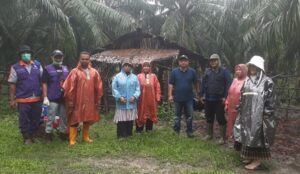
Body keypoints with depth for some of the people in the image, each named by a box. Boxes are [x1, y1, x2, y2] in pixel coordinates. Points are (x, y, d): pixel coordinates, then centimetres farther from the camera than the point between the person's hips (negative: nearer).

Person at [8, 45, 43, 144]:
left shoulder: (37, 65, 6)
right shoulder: (15, 68, -1)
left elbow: (43, 81, 8)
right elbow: (12, 85, -1)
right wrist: (12, 99, -5)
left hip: (37, 99, 3)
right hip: (23, 99, -2)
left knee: (36, 119, 11)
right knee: (24, 120, 6)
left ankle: (33, 135, 29)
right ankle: (26, 138, 22)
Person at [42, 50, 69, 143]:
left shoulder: (65, 69, 13)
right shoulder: (48, 69, -3)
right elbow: (44, 84, -6)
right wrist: (45, 97, -13)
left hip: (64, 98, 5)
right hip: (53, 98, -5)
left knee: (64, 117, 13)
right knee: (51, 118, 0)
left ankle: (63, 133, 25)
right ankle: (48, 134, 11)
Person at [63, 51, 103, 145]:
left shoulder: (94, 72, 3)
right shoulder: (74, 72, -7)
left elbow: (98, 87, 7)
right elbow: (69, 87, -9)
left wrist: (98, 99, 6)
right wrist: (70, 100, -10)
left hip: (90, 101, 4)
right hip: (77, 101, -4)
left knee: (88, 119, 14)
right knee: (74, 120, 2)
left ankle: (86, 137, 30)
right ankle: (72, 140, 11)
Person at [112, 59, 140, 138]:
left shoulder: (134, 77, 8)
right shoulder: (117, 76, 1)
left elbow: (138, 89, 6)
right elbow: (114, 89, -2)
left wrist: (134, 96, -11)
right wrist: (119, 97, -14)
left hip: (131, 103, 3)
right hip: (121, 103, -2)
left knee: (130, 120, 8)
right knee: (121, 120, -3)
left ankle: (129, 135, 21)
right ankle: (121, 136, 7)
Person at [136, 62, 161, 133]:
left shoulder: (153, 76, 8)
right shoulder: (139, 76, 4)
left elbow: (157, 87, 5)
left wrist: (158, 97, -1)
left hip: (151, 99, 2)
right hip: (142, 99, -2)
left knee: (151, 114, 9)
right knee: (141, 114, 3)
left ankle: (149, 129, 21)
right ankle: (139, 129, 13)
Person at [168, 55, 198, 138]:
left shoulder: (192, 71, 0)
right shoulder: (174, 71, -2)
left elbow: (195, 83, 6)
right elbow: (171, 84, -2)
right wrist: (170, 95, -8)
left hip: (189, 98, 0)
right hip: (178, 98, 0)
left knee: (189, 116, 8)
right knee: (177, 116, 11)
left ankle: (189, 131, 19)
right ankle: (176, 131, 21)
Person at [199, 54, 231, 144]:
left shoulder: (224, 71, -4)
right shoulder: (207, 71, 10)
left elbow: (228, 84, -10)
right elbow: (203, 84, 10)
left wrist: (225, 97, -16)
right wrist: (201, 95, 5)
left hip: (219, 99, -5)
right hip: (208, 99, 5)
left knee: (220, 118, 1)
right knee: (209, 117, 15)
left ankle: (223, 137, 11)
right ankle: (209, 134, 31)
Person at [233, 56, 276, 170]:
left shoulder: (267, 82, -6)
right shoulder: (247, 81, 12)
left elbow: (270, 100, -10)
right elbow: (242, 98, 15)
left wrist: (267, 115, -15)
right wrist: (240, 111, 11)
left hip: (258, 114, -6)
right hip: (246, 114, 7)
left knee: (257, 135, -1)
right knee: (248, 135, 12)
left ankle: (257, 160, 10)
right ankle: (249, 156, 25)